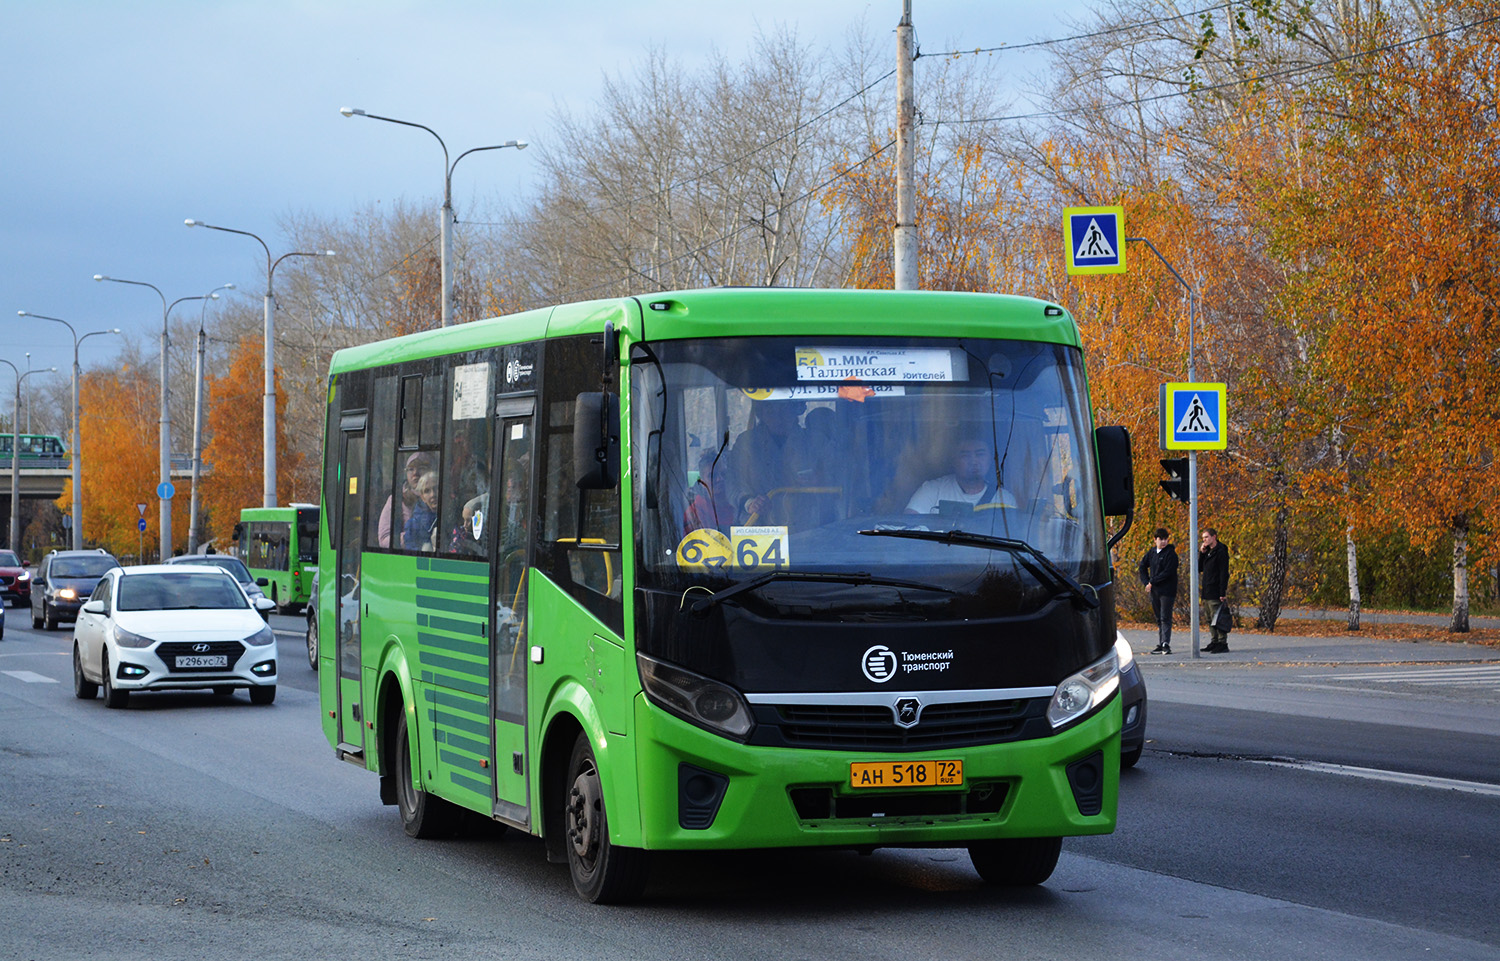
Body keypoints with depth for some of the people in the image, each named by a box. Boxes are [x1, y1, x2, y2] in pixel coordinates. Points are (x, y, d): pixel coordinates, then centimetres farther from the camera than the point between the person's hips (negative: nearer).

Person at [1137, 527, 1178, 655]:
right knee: (1159, 619, 10)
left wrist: (1152, 582, -12)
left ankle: (1166, 644, -14)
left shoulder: (1170, 553, -9)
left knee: (1165, 618, -11)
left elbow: (1167, 572, -16)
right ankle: (1160, 644, 15)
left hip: (1167, 590, -6)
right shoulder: (1152, 552, 11)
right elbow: (1142, 567, 20)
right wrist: (1146, 582, 6)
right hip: (1154, 591, 6)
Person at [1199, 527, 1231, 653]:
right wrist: (1202, 553, 3)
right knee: (1211, 619, 11)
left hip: (1215, 592, -9)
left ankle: (1223, 644, -9)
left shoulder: (1220, 551, -10)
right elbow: (1200, 569, 15)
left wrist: (1222, 592, -18)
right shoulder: (1207, 552, 16)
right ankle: (1214, 643, 17)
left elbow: (1224, 573, -14)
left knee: (1217, 618, -10)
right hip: (1207, 592, 9)